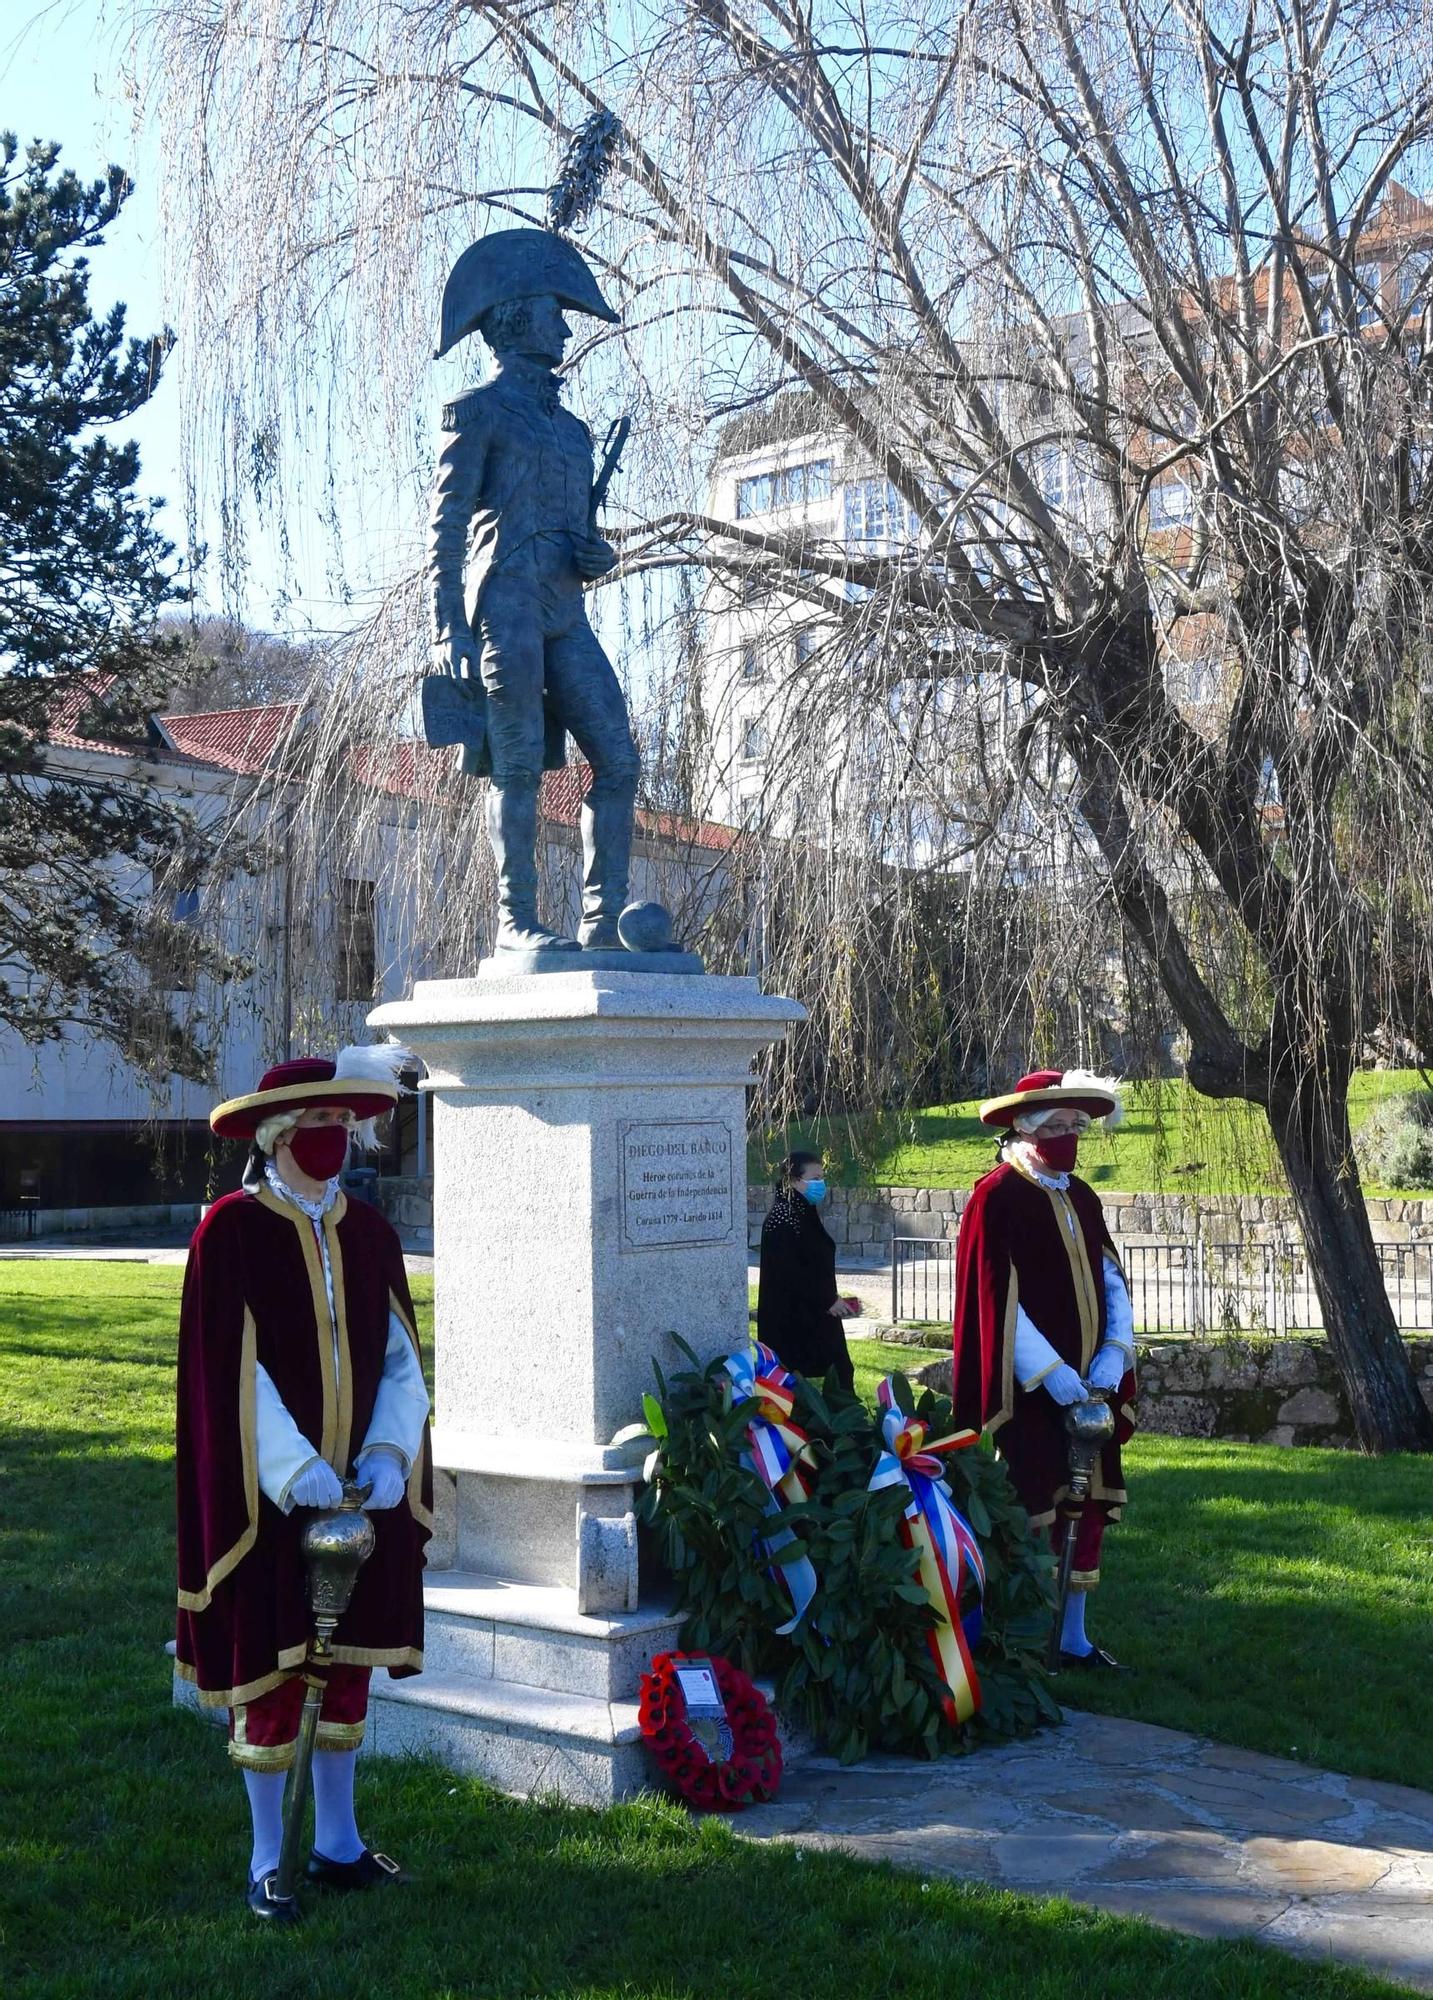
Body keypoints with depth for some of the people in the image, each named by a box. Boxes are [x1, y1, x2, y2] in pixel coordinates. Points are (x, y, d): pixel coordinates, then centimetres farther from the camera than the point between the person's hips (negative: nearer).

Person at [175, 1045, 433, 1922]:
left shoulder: (369, 1233, 6)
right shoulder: (232, 1233, -9)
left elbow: (401, 1358, 6)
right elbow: (233, 1371, -13)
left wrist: (389, 1454, -9)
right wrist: (296, 1470, -19)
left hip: (360, 1487, 5)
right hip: (267, 1496, -5)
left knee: (349, 1661, 12)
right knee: (269, 1669, 1)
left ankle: (338, 1842, 27)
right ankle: (267, 1863, 14)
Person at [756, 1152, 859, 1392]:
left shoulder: (804, 1214, 14)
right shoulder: (782, 1219, -15)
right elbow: (788, 1273, -21)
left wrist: (832, 1301, 12)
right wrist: (827, 1301, -18)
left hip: (813, 1319, 10)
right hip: (790, 1324, -10)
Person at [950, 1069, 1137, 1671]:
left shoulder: (1082, 1199, 12)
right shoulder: (996, 1198, -11)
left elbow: (1112, 1281, 12)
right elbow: (997, 1302, -16)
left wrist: (1113, 1354, -4)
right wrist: (1051, 1374, -18)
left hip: (1088, 1387, 7)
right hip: (1029, 1393, -7)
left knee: (1087, 1508, 12)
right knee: (1034, 1517, -3)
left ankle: (1073, 1638, 24)